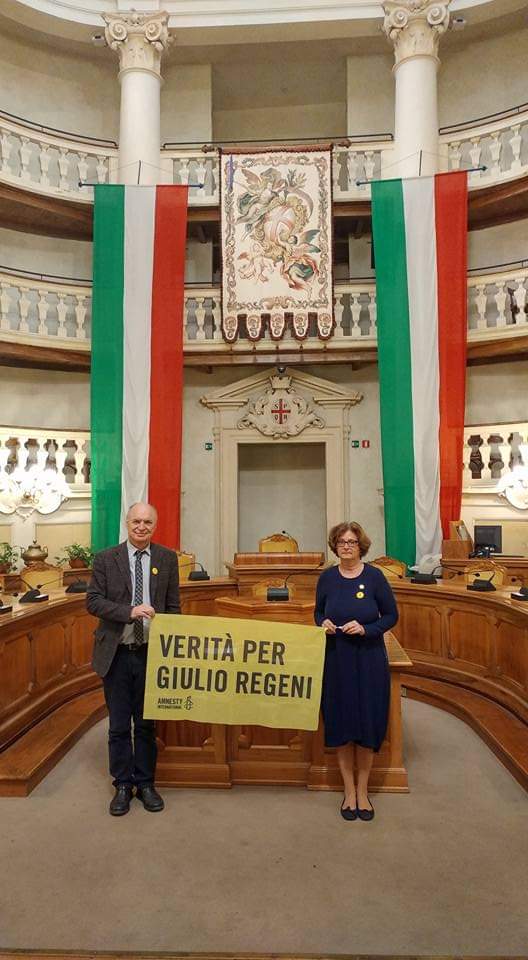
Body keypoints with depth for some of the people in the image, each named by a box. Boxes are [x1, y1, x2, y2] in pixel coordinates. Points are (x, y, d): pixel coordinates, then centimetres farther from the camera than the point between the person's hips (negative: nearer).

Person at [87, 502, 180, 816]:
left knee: (147, 724, 14)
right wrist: (129, 611, -21)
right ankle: (123, 785, 28)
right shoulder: (106, 559, -3)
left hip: (151, 652, 1)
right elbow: (93, 601, -7)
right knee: (119, 726, 11)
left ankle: (146, 783, 30)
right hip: (116, 654, -1)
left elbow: (173, 607, 4)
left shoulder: (167, 559, 0)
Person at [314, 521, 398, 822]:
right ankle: (349, 791, 25)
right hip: (336, 660, 2)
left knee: (367, 725, 5)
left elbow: (392, 615, -1)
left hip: (369, 660, -2)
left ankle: (363, 790, 25)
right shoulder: (327, 577, -1)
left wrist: (366, 629, -16)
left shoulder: (374, 576, -8)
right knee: (341, 724, 8)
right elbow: (319, 612, 12)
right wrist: (323, 623, -10)